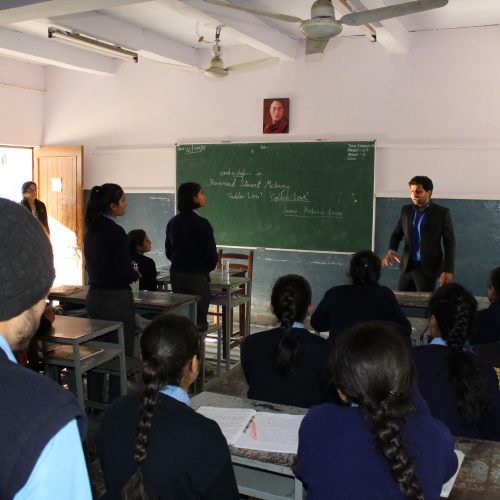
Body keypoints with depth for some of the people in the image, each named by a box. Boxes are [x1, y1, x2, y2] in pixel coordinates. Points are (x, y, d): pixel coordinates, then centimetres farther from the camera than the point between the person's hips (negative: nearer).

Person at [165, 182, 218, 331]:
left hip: (176, 274, 6)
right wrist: (207, 268, 9)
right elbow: (212, 253, -12)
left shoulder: (172, 223, 5)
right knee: (199, 321, 2)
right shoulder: (201, 224, -15)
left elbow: (168, 252, 12)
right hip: (197, 276, -6)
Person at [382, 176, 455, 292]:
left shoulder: (442, 213, -6)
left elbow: (449, 243, -5)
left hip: (428, 268, -4)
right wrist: (392, 250, -8)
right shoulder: (406, 210, 8)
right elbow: (397, 233, 13)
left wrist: (448, 270, -11)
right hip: (407, 266, 4)